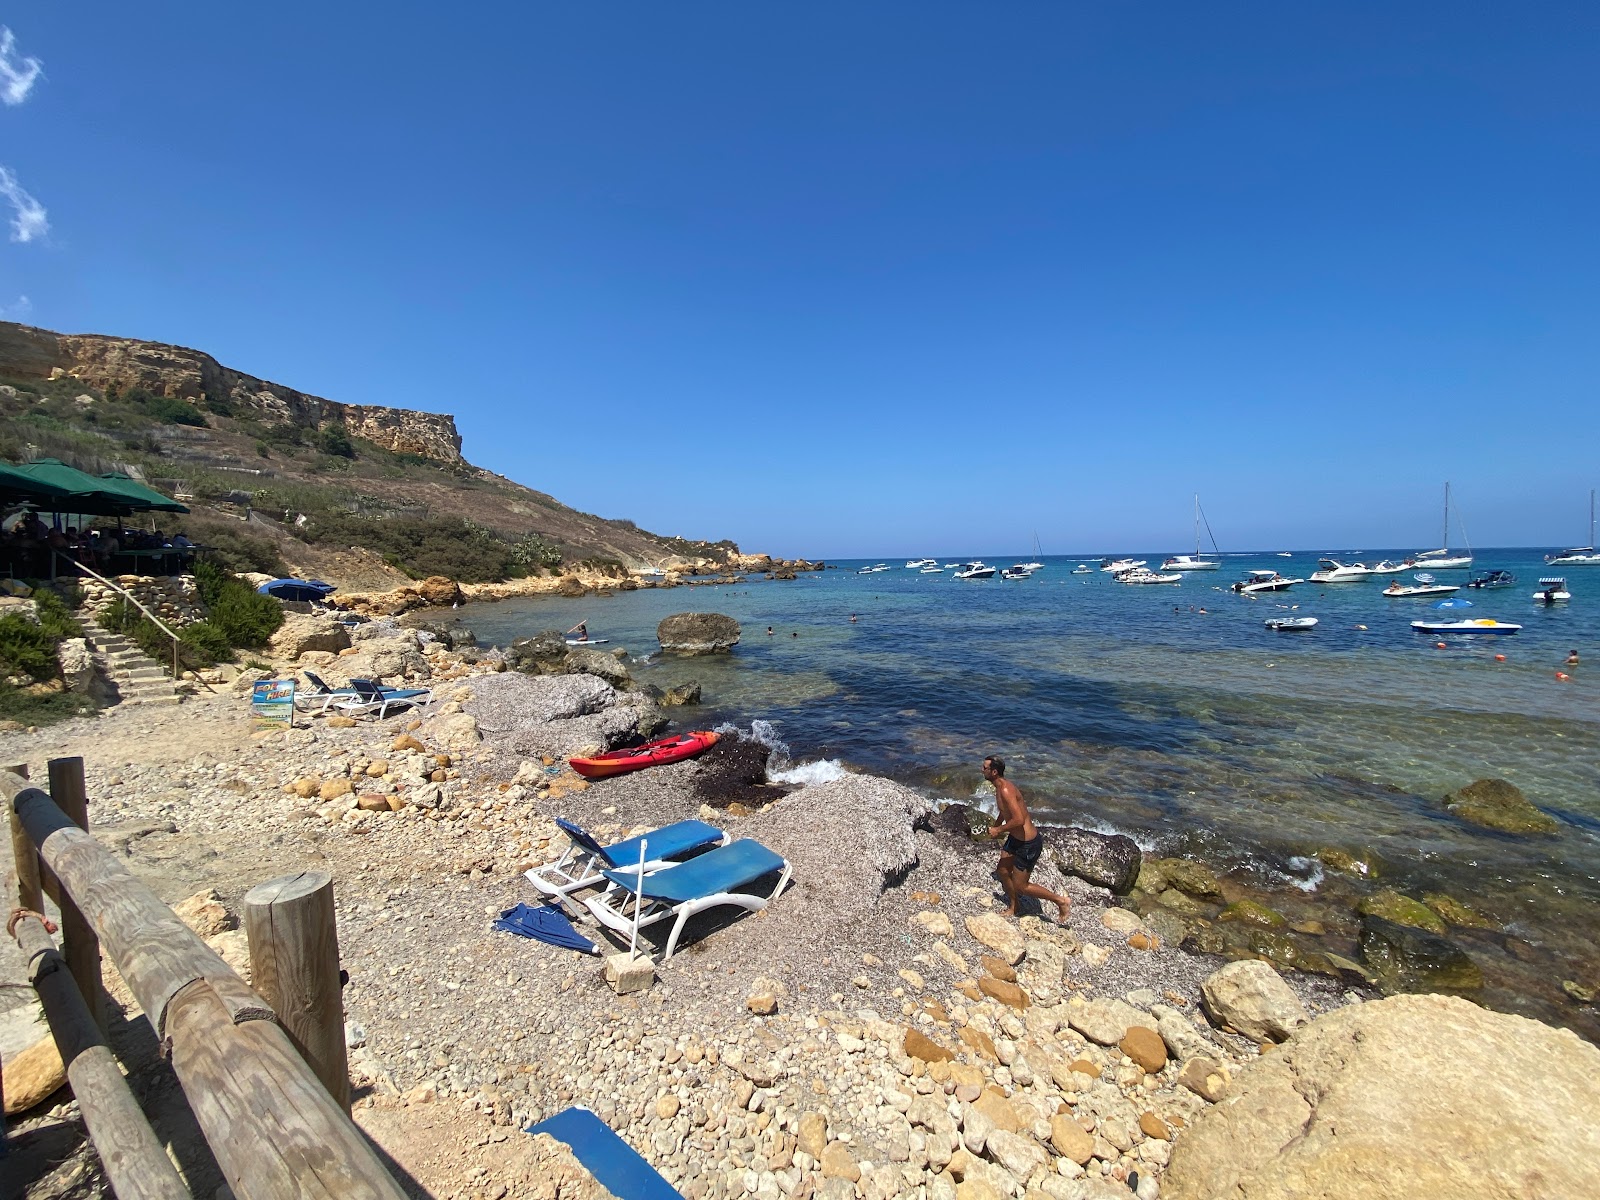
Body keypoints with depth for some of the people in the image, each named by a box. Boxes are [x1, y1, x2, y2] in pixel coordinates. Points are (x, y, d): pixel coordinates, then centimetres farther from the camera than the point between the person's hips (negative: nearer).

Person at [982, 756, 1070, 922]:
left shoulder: (1006, 790, -29)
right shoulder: (1001, 786, 3)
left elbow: (1019, 820, -35)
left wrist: (999, 830, -21)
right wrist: (996, 827, 14)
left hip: (1028, 843, -10)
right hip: (1015, 838, 10)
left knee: (1020, 886, 4)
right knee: (1002, 871, 19)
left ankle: (1061, 901, 19)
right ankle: (1014, 908, 40)